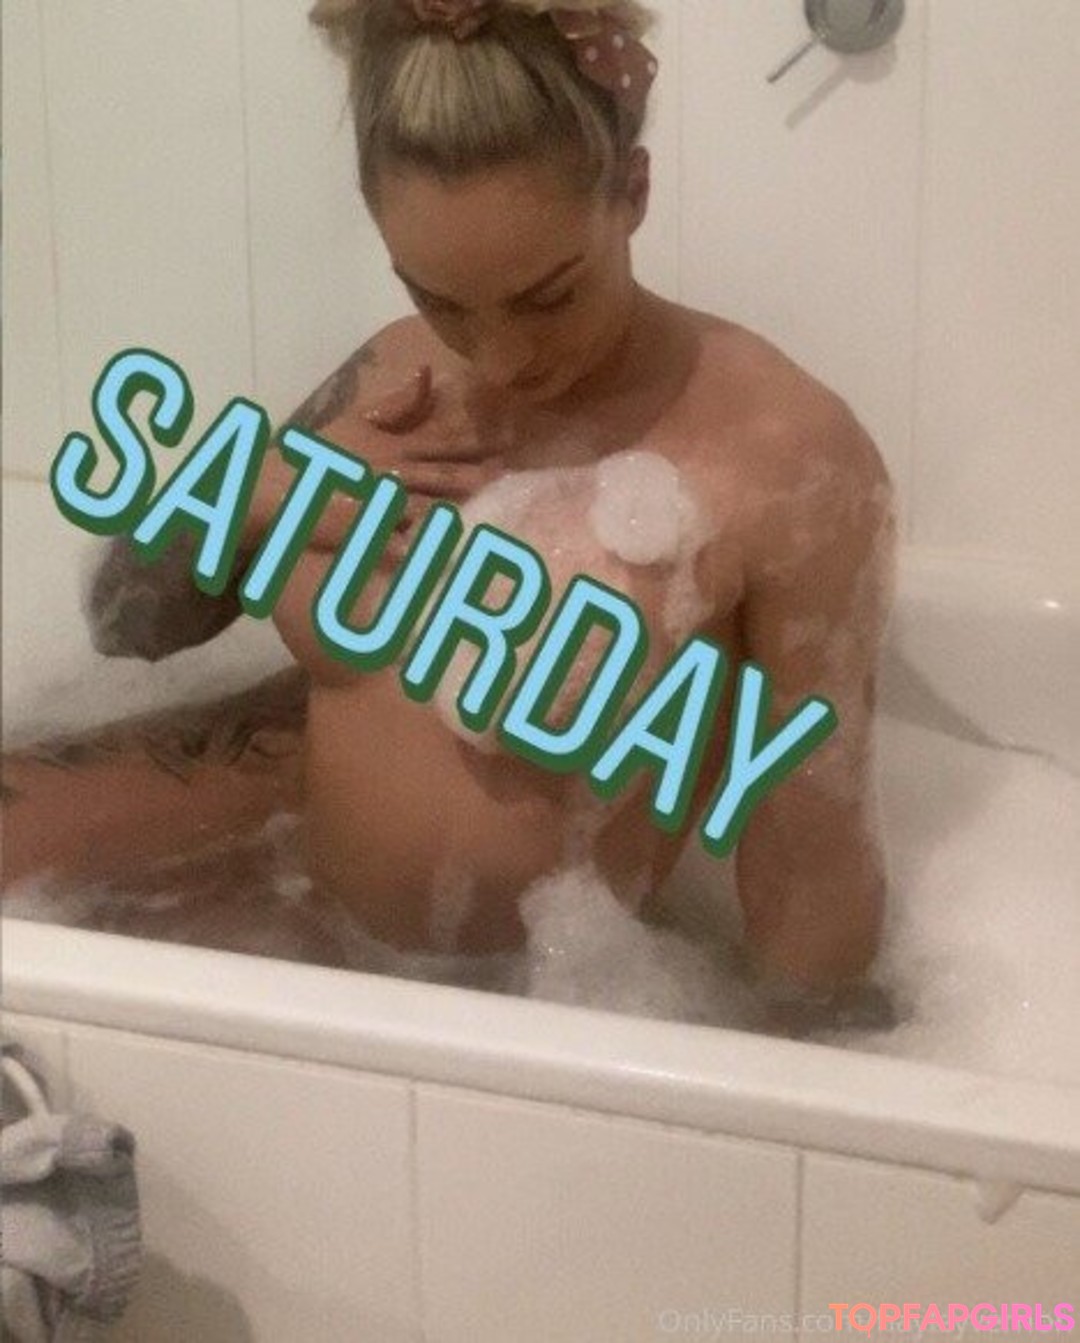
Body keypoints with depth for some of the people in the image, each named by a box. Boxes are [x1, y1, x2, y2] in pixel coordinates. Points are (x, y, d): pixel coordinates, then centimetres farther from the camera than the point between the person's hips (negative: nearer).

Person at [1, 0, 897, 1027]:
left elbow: (818, 851, -16)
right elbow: (127, 624, 7)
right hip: (292, 898, 6)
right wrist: (255, 492, -11)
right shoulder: (397, 377, -2)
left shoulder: (788, 456, -23)